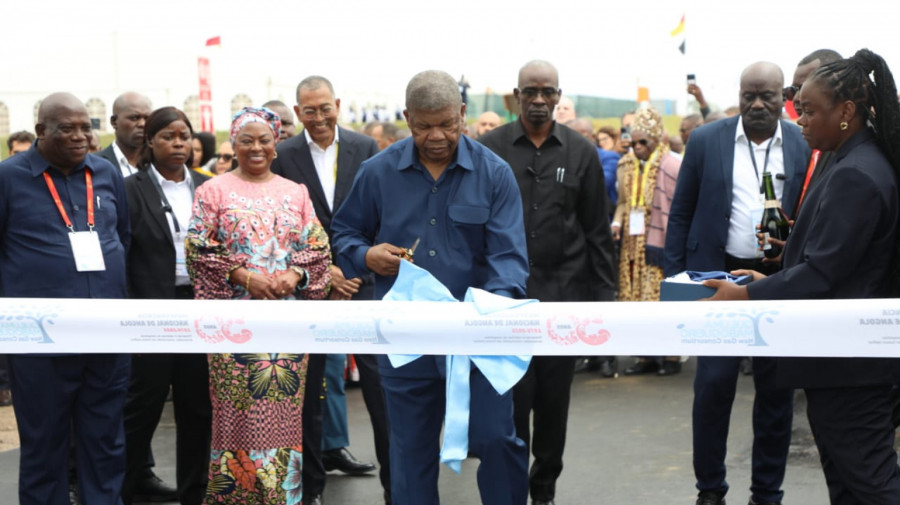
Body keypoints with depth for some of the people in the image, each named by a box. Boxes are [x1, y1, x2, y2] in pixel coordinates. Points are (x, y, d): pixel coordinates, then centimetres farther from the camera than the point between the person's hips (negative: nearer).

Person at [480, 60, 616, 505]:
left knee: (554, 401, 9)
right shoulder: (489, 149, 2)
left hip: (564, 294, 1)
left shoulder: (581, 152, 4)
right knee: (513, 398, -2)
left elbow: (597, 232, 5)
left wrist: (604, 296, 2)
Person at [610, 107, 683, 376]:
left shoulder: (673, 166, -11)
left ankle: (672, 355, 11)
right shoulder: (627, 165, 9)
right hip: (633, 244, 6)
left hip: (661, 245, -6)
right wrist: (617, 223, 0)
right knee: (638, 301, 8)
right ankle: (646, 355, 17)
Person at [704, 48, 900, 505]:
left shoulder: (855, 176, -20)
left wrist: (747, 296, -16)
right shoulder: (858, 164, 12)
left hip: (847, 361, -10)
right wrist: (773, 280, 13)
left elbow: (822, 274, -22)